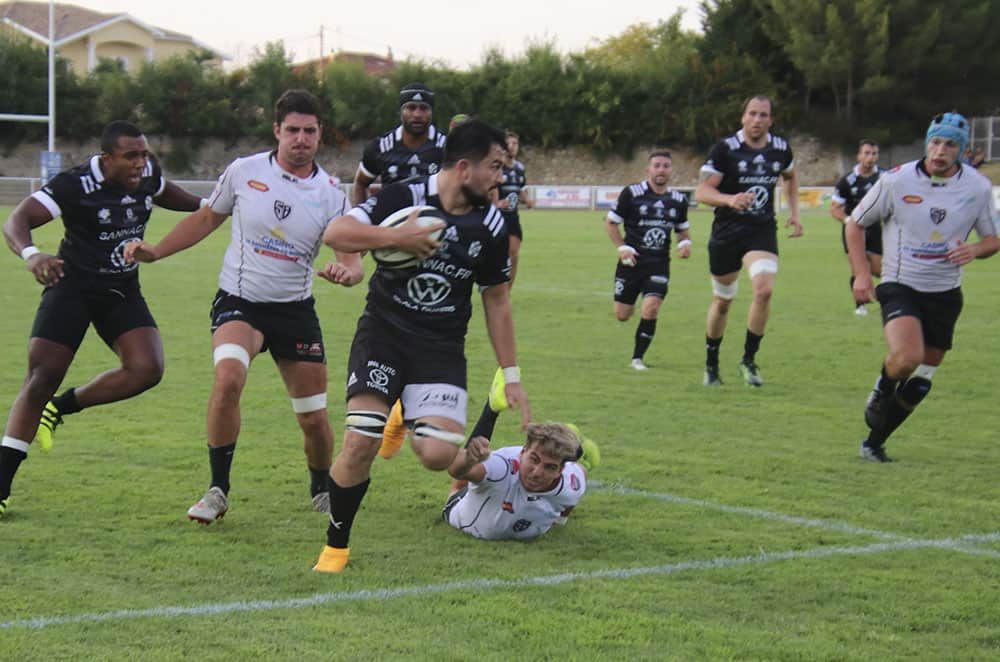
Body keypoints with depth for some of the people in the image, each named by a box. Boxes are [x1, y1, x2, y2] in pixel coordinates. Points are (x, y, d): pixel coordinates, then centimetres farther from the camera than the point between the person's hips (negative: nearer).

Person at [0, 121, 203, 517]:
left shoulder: (148, 173, -2)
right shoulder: (75, 185, -20)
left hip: (122, 291, 5)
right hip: (72, 287, -5)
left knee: (147, 369, -17)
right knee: (41, 378, -10)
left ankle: (60, 408, 5)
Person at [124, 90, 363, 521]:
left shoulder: (330, 194, -4)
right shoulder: (244, 171, -4)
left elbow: (353, 259, -9)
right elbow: (207, 219, 12)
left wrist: (347, 271, -33)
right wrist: (153, 252, 6)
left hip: (295, 309, 2)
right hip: (238, 302, -2)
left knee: (314, 419, 3)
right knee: (228, 377, -31)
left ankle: (323, 493, 34)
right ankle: (217, 490, -17)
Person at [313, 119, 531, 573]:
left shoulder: (490, 226, 1)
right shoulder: (403, 198, -9)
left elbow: (496, 300, 11)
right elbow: (335, 233, -16)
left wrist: (511, 375, 11)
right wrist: (398, 237, -26)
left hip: (442, 347, 2)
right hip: (383, 335, -2)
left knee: (438, 455, -18)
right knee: (360, 444, -17)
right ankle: (336, 545, 6)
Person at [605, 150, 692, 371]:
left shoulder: (678, 200, 6)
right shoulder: (632, 193, -5)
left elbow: (683, 228, 21)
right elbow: (610, 222, 1)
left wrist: (684, 243, -2)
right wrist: (622, 247, -10)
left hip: (659, 264, 1)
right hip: (632, 261, -1)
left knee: (651, 308, -19)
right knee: (622, 315, 4)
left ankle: (638, 357, -4)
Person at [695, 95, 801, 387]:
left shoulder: (780, 148, 2)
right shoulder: (725, 149, -10)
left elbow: (790, 177, 24)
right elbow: (702, 191, -15)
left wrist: (794, 212, 14)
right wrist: (729, 199, -34)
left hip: (763, 231, 2)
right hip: (726, 232, -2)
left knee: (764, 289, -21)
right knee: (722, 301, 10)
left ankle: (749, 360, -6)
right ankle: (711, 364, 31)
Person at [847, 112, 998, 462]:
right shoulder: (896, 180, -9)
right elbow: (855, 223, 4)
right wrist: (861, 273, -6)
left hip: (945, 294, 3)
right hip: (900, 287, -3)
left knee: (921, 380, 6)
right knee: (907, 357, -28)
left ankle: (875, 442, 23)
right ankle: (881, 391, 6)